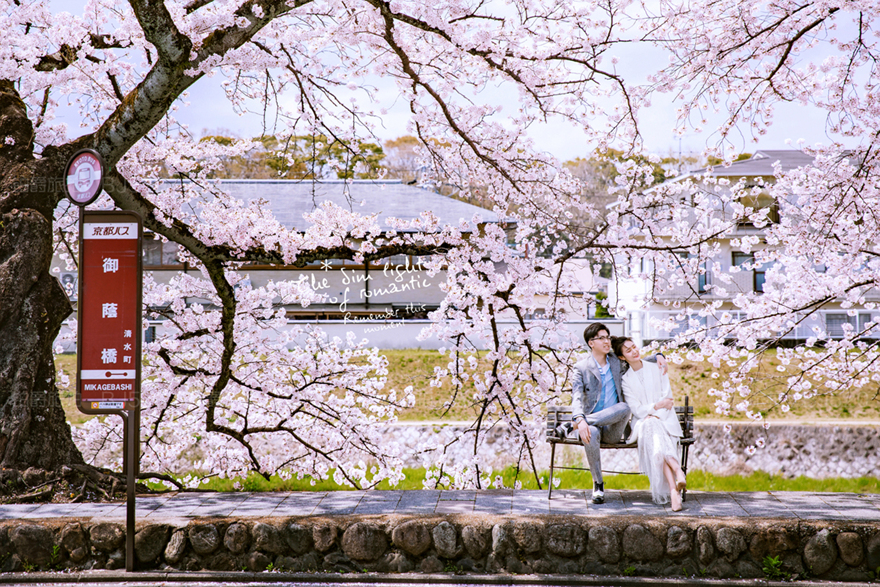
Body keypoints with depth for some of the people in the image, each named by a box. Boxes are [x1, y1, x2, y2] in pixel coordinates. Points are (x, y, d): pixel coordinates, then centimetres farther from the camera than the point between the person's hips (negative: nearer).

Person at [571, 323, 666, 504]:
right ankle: (598, 484, -22)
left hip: (613, 429, 2)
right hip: (594, 426, -2)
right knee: (590, 435, -39)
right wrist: (580, 419, -31)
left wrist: (658, 357, 5)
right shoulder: (581, 368, 2)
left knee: (624, 407, -31)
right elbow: (577, 398, -10)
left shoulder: (617, 362, 13)